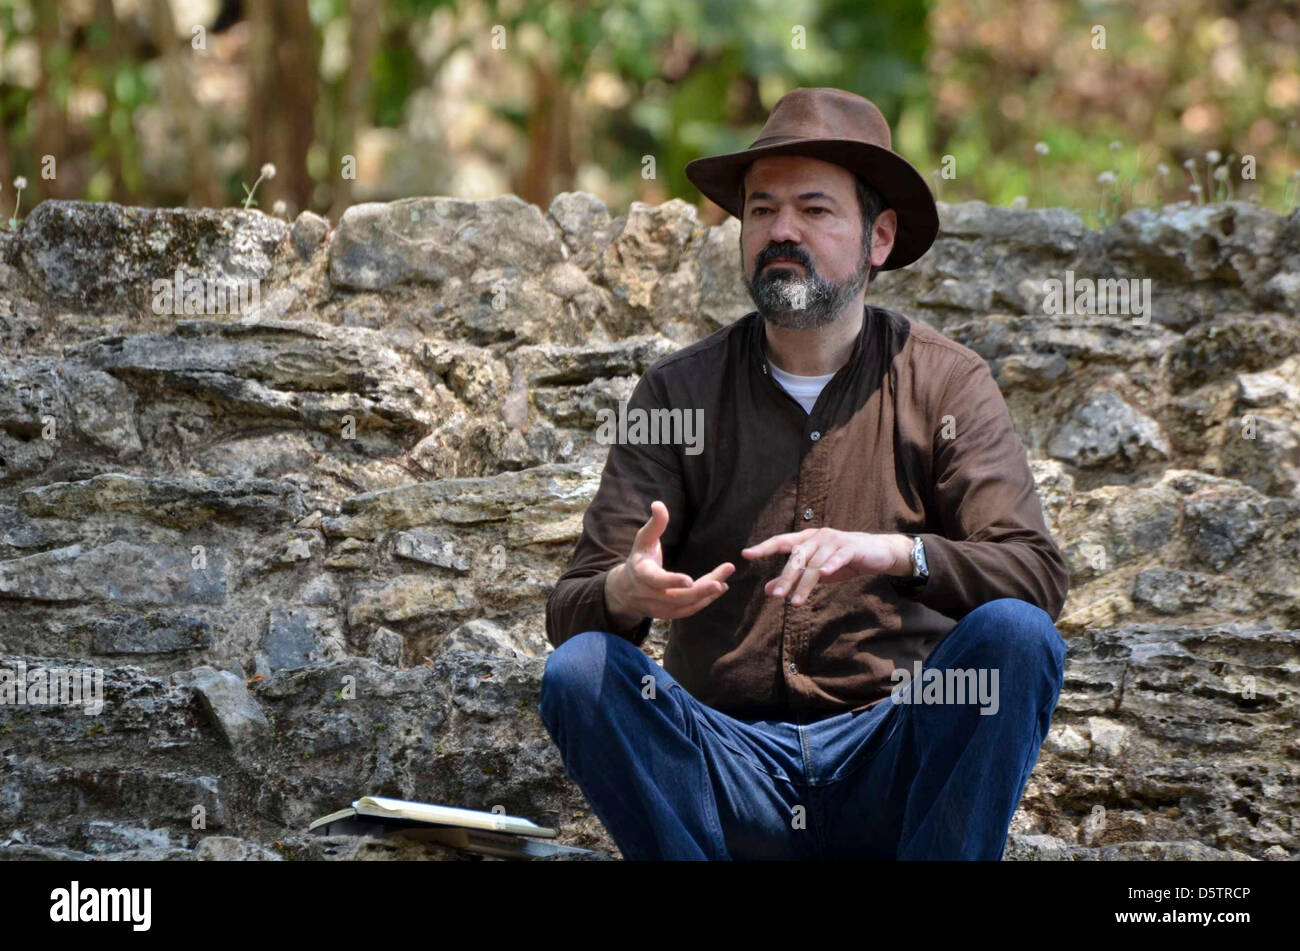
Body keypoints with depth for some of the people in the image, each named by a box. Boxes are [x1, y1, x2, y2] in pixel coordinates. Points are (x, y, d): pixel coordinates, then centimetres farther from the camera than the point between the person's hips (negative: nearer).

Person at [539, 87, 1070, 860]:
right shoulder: (681, 392, 6)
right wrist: (626, 591, -27)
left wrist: (898, 554, -29)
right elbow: (568, 611, -1)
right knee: (579, 670, -25)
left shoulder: (946, 382, 4)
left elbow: (1039, 576, -9)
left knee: (1016, 635, -27)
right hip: (729, 760, 1)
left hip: (890, 767, -1)